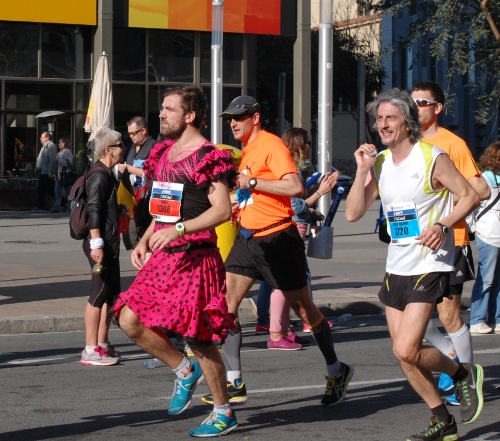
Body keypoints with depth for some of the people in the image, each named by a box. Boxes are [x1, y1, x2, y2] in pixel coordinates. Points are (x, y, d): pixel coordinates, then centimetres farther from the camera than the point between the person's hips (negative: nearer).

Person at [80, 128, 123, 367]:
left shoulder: (107, 174, 18)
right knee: (99, 294, -8)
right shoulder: (99, 175, -13)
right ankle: (91, 350, -6)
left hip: (110, 243, 11)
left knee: (111, 293, 14)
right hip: (102, 243, -11)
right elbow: (93, 210, -21)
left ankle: (102, 344, 20)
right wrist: (96, 243, -25)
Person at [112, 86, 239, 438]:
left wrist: (178, 229, -30)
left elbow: (223, 210, -21)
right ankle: (184, 371, 18)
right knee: (130, 320, -1)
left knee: (198, 337, -5)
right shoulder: (163, 154, 14)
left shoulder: (207, 157, -12)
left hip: (194, 259, -8)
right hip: (163, 257, 8)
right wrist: (144, 240, 12)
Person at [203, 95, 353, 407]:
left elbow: (295, 187, -25)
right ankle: (234, 383, -1)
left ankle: (337, 371, 22)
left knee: (303, 308, 4)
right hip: (248, 238, 8)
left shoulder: (271, 145, -13)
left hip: (277, 238, -8)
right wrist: (242, 206, 12)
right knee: (227, 304, -3)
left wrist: (252, 182, -22)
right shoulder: (247, 150, 15)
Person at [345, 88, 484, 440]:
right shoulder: (379, 163, 7)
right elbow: (353, 214, 3)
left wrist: (442, 225, -22)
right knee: (403, 353, 7)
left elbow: (470, 196, -8)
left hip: (430, 266, -7)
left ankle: (463, 374, 11)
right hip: (396, 267, 7)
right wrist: (362, 170, -8)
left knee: (406, 350, -16)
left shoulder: (432, 158, -10)